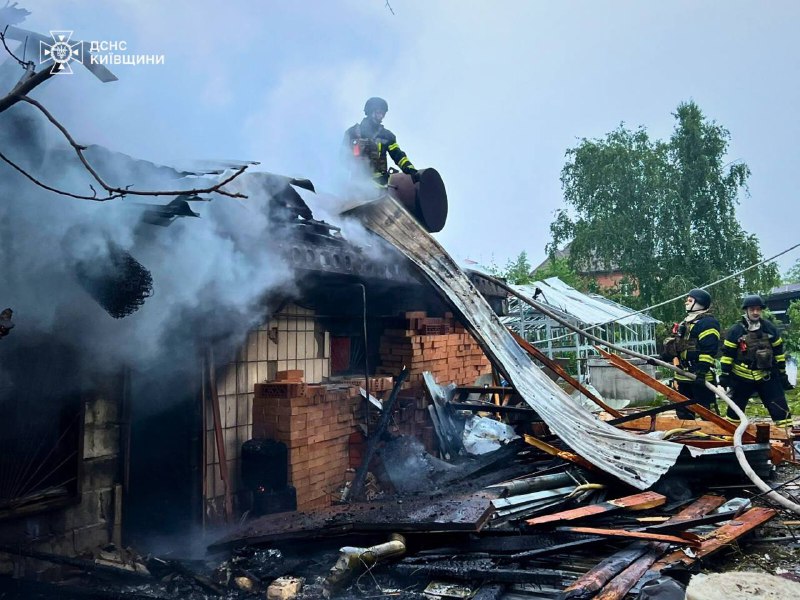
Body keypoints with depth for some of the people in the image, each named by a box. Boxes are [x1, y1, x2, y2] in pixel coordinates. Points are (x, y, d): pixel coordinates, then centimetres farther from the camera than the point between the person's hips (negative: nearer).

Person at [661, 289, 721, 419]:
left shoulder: (708, 322, -11)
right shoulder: (686, 322, 21)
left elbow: (708, 350, -20)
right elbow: (677, 346, 26)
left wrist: (702, 371, -27)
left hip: (699, 377, -10)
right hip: (683, 376, 10)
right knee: (682, 412, 16)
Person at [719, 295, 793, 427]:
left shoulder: (770, 328, 1)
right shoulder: (735, 331, -7)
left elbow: (779, 352, 9)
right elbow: (727, 354, -4)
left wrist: (782, 374, 9)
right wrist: (725, 376, -7)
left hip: (767, 376, 1)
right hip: (742, 376, -1)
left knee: (780, 408, -3)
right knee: (735, 408, 10)